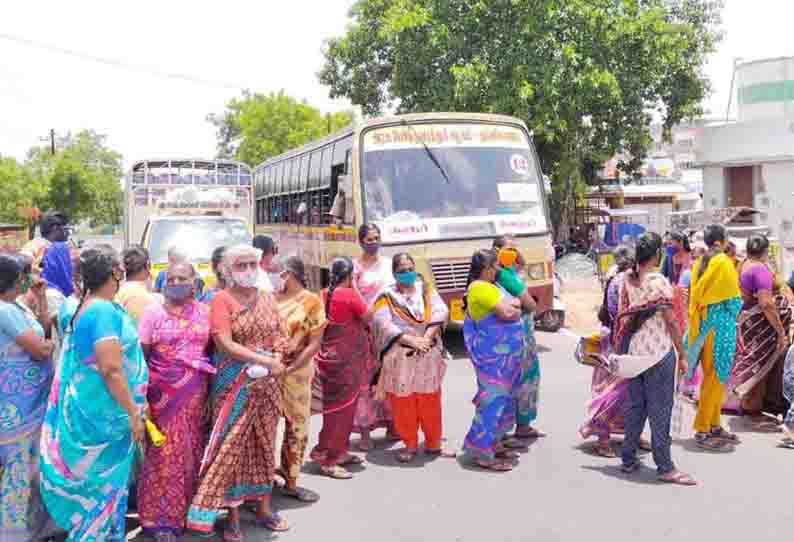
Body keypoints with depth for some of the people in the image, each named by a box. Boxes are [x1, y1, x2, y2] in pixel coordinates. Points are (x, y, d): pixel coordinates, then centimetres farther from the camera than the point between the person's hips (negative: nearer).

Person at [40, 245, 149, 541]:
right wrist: (134, 413, -21)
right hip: (104, 413, -9)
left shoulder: (82, 306, 7)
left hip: (88, 407, 9)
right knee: (105, 484, 3)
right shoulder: (105, 311, -22)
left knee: (92, 483, 19)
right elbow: (111, 369, -26)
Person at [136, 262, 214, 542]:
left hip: (195, 391, 3)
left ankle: (187, 510, 26)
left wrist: (212, 389, 5)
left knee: (191, 450, 10)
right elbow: (141, 354, -4)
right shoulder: (154, 312, -3)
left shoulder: (204, 311, 4)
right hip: (163, 391, -3)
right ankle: (161, 518, 13)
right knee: (165, 452, 2)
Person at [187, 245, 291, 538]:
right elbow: (225, 344, -17)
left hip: (266, 381, 5)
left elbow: (281, 336, 10)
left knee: (264, 443, 12)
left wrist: (276, 360, -11)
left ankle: (263, 508, 25)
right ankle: (233, 517, 9)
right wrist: (265, 360, -19)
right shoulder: (222, 299, -7)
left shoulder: (267, 298, 10)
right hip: (235, 381, -5)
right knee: (232, 446, -1)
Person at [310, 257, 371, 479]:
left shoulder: (325, 294, 5)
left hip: (330, 356, 8)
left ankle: (339, 452, 28)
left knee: (337, 407, 18)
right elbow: (368, 317, -6)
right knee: (341, 409, -2)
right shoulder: (349, 294, -16)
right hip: (345, 359, -8)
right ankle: (328, 460, 1)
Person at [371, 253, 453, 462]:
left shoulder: (426, 289, 8)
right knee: (403, 404, 2)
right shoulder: (387, 296, -1)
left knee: (430, 402, 8)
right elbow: (383, 324, -14)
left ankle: (433, 444, 21)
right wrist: (411, 340, -22)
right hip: (399, 358, -2)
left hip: (428, 356, 2)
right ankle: (410, 445, 16)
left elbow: (440, 312, -4)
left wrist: (427, 337, -19)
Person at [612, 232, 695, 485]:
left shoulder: (626, 279, 4)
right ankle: (665, 468, 6)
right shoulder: (659, 281, -14)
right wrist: (682, 354, -5)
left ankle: (628, 459, 20)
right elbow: (671, 322, -12)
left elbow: (622, 316, 7)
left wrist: (622, 349, 15)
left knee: (634, 405, 14)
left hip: (633, 351, 6)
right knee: (660, 409, 0)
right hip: (659, 351, -6)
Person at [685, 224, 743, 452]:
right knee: (716, 377, -1)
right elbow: (733, 298, -10)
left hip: (703, 324, 7)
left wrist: (697, 324, 14)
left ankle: (713, 425, 23)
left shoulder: (699, 263, 7)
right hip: (720, 323, -7)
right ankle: (703, 431, 2)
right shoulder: (724, 262, -12)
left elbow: (694, 296, 9)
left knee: (712, 377, 15)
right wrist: (735, 313, 9)